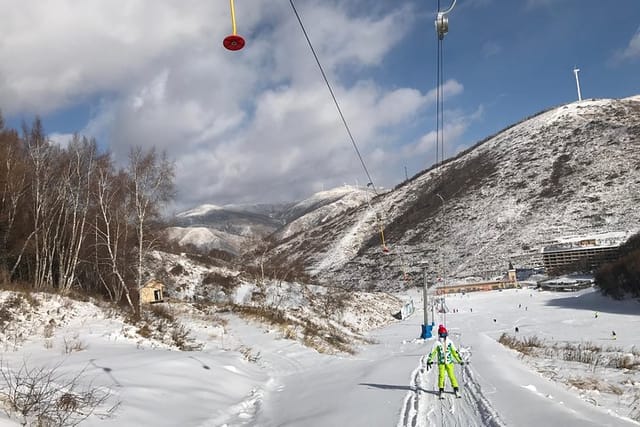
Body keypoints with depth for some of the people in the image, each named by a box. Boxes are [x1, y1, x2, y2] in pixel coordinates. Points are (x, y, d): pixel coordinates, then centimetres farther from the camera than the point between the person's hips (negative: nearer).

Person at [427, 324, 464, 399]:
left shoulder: (450, 342, 4)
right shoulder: (437, 343, -2)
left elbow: (455, 352, 11)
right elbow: (432, 353, 3)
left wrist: (460, 360, 13)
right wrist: (429, 362, 1)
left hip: (449, 362, 1)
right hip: (441, 363, -1)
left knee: (451, 375, -7)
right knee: (441, 376, -9)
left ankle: (456, 390, 1)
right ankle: (441, 390, 2)